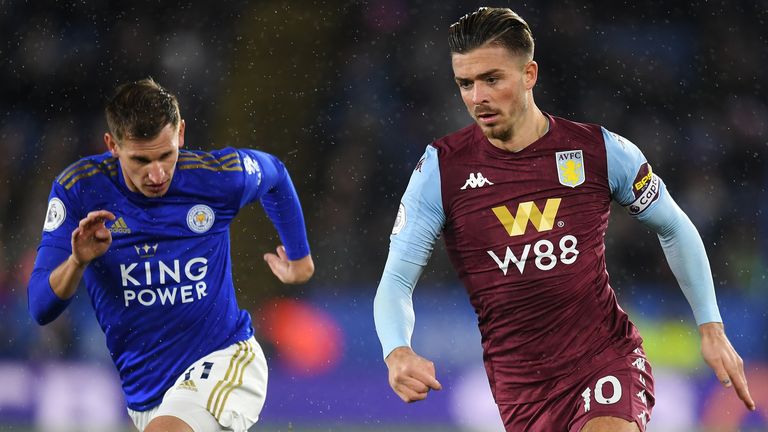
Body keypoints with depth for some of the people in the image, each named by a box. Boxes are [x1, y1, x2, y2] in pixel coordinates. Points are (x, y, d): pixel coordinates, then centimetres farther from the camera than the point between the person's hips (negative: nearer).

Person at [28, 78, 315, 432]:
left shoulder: (217, 176, -10)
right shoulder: (77, 189, -11)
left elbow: (274, 173, 16)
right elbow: (41, 307, -13)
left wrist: (299, 257, 24)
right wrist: (78, 261, -33)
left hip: (226, 361, -3)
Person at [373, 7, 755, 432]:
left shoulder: (599, 150, -3)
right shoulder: (440, 168, -5)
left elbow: (675, 229, 12)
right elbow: (396, 280, -6)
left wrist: (711, 329, 9)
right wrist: (398, 353, -26)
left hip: (608, 362, -1)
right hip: (518, 382, 1)